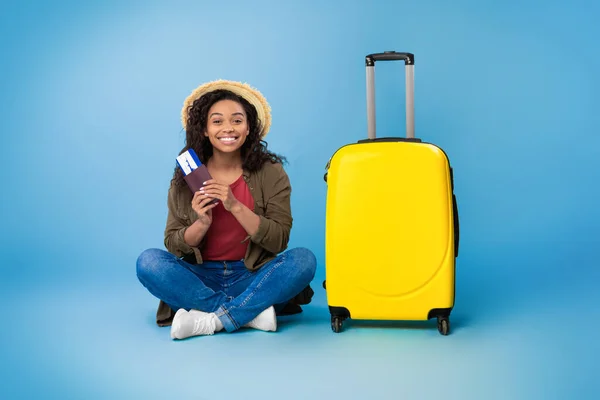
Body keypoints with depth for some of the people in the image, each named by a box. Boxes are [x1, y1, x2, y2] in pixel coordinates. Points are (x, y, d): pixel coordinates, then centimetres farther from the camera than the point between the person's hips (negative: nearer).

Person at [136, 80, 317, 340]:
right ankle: (252, 312, -26)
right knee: (149, 261, -24)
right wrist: (202, 223, -21)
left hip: (252, 278, -1)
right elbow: (173, 245, 0)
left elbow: (278, 240, -9)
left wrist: (235, 207, -22)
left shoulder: (271, 173, -3)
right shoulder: (186, 177, 0)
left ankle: (210, 321, -27)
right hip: (201, 279, 1)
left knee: (303, 259, -27)